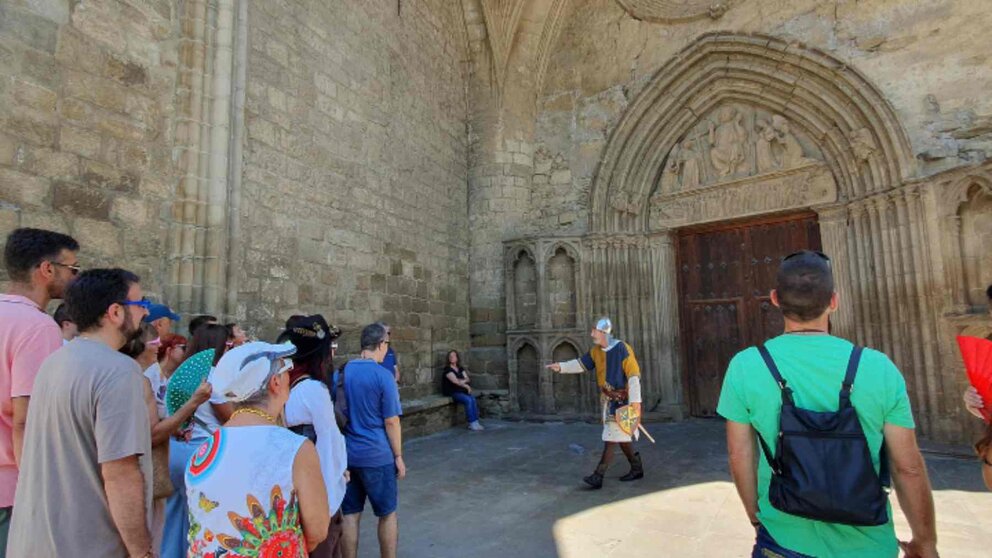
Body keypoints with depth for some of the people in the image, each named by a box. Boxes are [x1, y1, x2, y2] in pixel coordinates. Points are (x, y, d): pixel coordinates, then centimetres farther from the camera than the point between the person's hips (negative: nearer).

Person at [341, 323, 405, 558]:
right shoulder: (383, 375, -14)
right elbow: (391, 422, -12)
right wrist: (398, 456, -2)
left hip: (346, 454, 5)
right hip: (377, 455, -5)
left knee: (350, 515, 13)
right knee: (387, 514, 12)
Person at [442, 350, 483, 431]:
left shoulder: (460, 368, 14)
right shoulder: (447, 369, -6)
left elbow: (467, 379, 6)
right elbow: (455, 381, -15)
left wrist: (462, 381, -15)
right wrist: (466, 386, -10)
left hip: (462, 391, 6)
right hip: (452, 392, -6)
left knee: (473, 400, -20)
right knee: (468, 400, -26)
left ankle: (475, 422, -19)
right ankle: (472, 423, -20)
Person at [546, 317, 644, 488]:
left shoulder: (622, 349, -17)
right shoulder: (596, 351, 5)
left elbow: (634, 375, -17)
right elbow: (581, 364, 8)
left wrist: (635, 400, -20)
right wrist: (561, 367, -6)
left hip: (622, 399, -7)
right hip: (608, 399, 7)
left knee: (611, 437, -7)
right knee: (622, 436, 16)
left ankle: (598, 476, -5)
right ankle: (637, 468, 32)